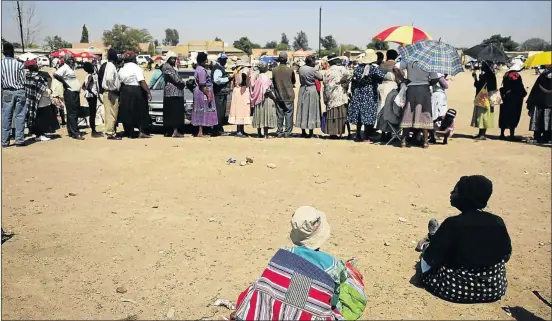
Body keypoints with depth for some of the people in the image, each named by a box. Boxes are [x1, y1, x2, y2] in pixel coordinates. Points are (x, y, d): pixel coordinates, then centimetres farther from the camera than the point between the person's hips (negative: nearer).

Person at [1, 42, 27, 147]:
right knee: (20, 116, 3)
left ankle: (5, 141, 9)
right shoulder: (19, 64, -8)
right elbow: (23, 80, -5)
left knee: (6, 117, 7)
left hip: (7, 92, 2)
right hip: (19, 91, -2)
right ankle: (19, 139, 2)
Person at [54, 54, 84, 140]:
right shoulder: (64, 68, -8)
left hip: (75, 93, 9)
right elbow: (56, 74, -25)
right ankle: (75, 133, -8)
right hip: (70, 93, -9)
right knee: (72, 114, -8)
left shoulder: (70, 68, 19)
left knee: (75, 113, 12)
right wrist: (64, 82, -17)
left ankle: (71, 131, 20)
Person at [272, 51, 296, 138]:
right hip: (288, 95, -2)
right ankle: (287, 132, 3)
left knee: (279, 114, 9)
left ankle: (280, 132, 12)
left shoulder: (274, 70, -4)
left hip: (278, 95, 2)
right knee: (289, 114, 4)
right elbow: (294, 82, 4)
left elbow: (273, 82, 6)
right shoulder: (290, 70, -9)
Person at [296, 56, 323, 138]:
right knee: (311, 110, 4)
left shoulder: (301, 68, -1)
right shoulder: (312, 70, -17)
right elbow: (320, 77, -6)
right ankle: (311, 132, 6)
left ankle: (303, 131, 18)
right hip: (312, 90, -5)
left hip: (303, 90, 5)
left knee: (303, 109, 13)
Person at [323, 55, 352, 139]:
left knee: (331, 113, 7)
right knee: (340, 113, -1)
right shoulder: (341, 68, -2)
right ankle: (339, 132, -4)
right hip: (340, 95, -4)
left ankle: (332, 132, 8)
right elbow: (348, 76, -20)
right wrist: (345, 85, -2)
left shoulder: (327, 72, 12)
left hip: (330, 95, 4)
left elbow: (325, 84, 11)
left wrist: (325, 98, 13)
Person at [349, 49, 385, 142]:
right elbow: (382, 76, -26)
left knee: (359, 114, 10)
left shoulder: (358, 67, 6)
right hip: (370, 95, -5)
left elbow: (353, 82, 9)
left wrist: (353, 92, 15)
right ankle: (366, 136, 1)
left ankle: (358, 135, 15)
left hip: (358, 94, 5)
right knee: (368, 114, -1)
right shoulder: (374, 68, -9)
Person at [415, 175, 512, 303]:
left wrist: (426, 247, 7)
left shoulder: (453, 224, -22)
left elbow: (430, 259, -15)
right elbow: (505, 256, 6)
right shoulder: (498, 222, -9)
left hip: (455, 288, -5)